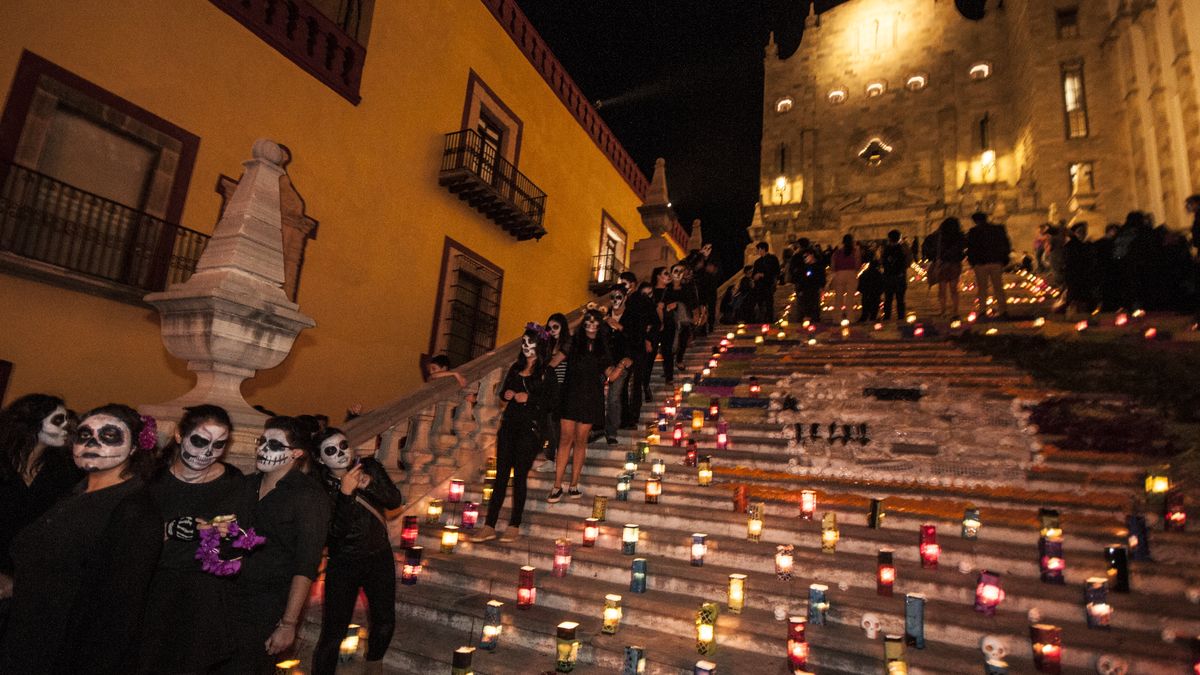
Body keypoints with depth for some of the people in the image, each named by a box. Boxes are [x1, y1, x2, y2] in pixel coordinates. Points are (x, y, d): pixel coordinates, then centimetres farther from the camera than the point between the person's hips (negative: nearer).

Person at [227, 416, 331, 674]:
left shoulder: (309, 495, -13)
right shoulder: (246, 486, 7)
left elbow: (306, 566, -15)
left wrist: (288, 624, -17)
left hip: (271, 608, -5)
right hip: (231, 598, 5)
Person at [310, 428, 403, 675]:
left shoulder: (370, 467, -7)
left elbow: (395, 501, -13)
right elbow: (335, 531, -23)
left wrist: (369, 483, -28)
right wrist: (345, 493, -32)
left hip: (380, 558, 4)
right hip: (343, 564, -4)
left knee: (385, 622, 17)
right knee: (333, 633, -3)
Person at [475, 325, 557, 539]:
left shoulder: (546, 372, -1)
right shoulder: (515, 368, 15)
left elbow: (553, 399, -9)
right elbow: (503, 394, 21)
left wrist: (528, 398, -14)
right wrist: (507, 396, 0)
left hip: (530, 427, -5)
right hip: (509, 425, 5)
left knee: (520, 474, -2)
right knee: (501, 473, 3)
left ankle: (514, 527, 8)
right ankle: (489, 526, 6)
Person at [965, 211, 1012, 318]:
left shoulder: (973, 231, -2)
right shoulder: (999, 229, 9)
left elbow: (970, 248, -4)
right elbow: (1007, 245, 10)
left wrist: (972, 262, 5)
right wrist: (1004, 261, 14)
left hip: (981, 263, -3)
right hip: (997, 262, 3)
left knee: (982, 288, 2)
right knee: (998, 288, 8)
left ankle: (983, 310, -3)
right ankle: (1003, 310, 6)